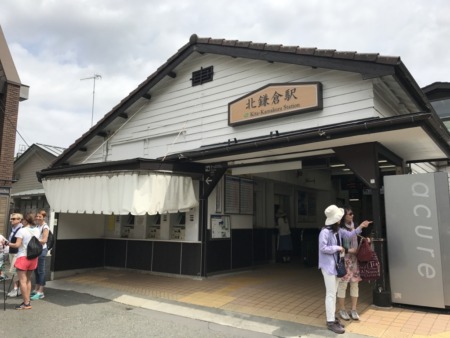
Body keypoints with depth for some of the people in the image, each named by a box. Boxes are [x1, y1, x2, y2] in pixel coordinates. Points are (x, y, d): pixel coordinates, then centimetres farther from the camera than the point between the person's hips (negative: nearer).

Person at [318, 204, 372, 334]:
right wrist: (338, 248, -17)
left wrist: (361, 227, 3)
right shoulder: (325, 232, -22)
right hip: (328, 265, -10)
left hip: (335, 264, 10)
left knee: (333, 293, 17)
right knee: (331, 294, -5)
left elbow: (349, 234, 11)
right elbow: (323, 248, -24)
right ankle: (330, 322, 4)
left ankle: (332, 317, 28)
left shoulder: (338, 230, 6)